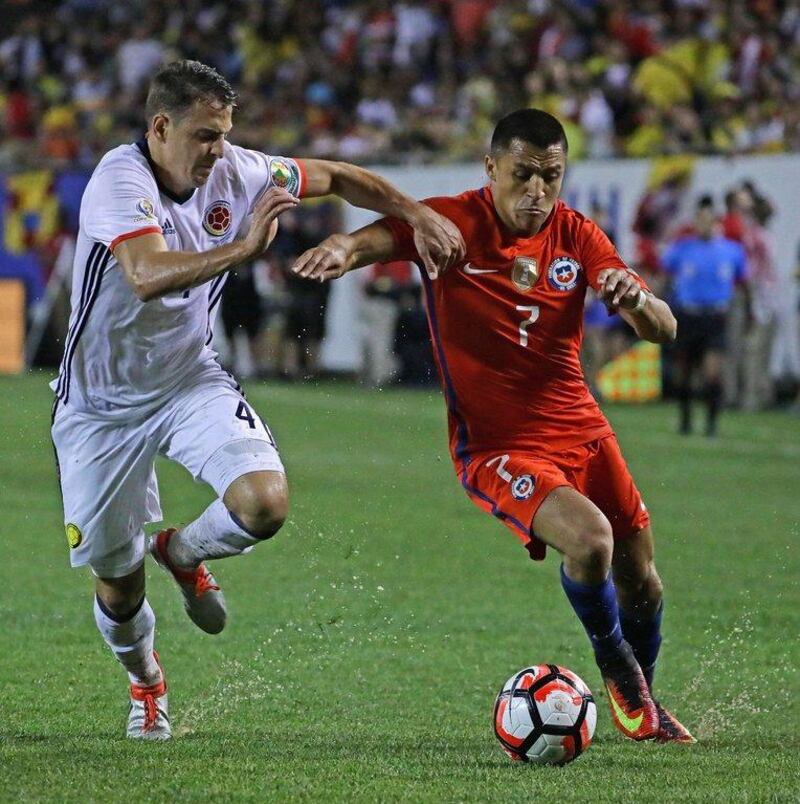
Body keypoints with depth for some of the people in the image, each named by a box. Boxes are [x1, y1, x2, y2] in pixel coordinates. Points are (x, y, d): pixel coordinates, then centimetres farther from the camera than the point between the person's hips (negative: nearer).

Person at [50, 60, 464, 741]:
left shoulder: (233, 172, -7)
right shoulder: (121, 179, -24)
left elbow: (335, 177, 9)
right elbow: (147, 274, -42)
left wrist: (417, 215, -1)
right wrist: (242, 249, -52)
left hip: (190, 382, 4)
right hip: (102, 405, -4)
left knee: (265, 503, -23)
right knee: (118, 581, 5)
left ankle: (183, 552, 12)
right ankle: (145, 680, 40)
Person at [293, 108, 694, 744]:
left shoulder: (576, 235, 0)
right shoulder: (453, 223, -10)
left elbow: (664, 330, -5)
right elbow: (379, 237, -27)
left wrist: (636, 299, -28)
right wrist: (343, 248, -51)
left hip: (582, 431, 5)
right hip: (496, 446, -5)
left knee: (641, 583, 8)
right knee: (588, 538, -28)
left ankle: (644, 705, 38)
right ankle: (619, 675, 0)